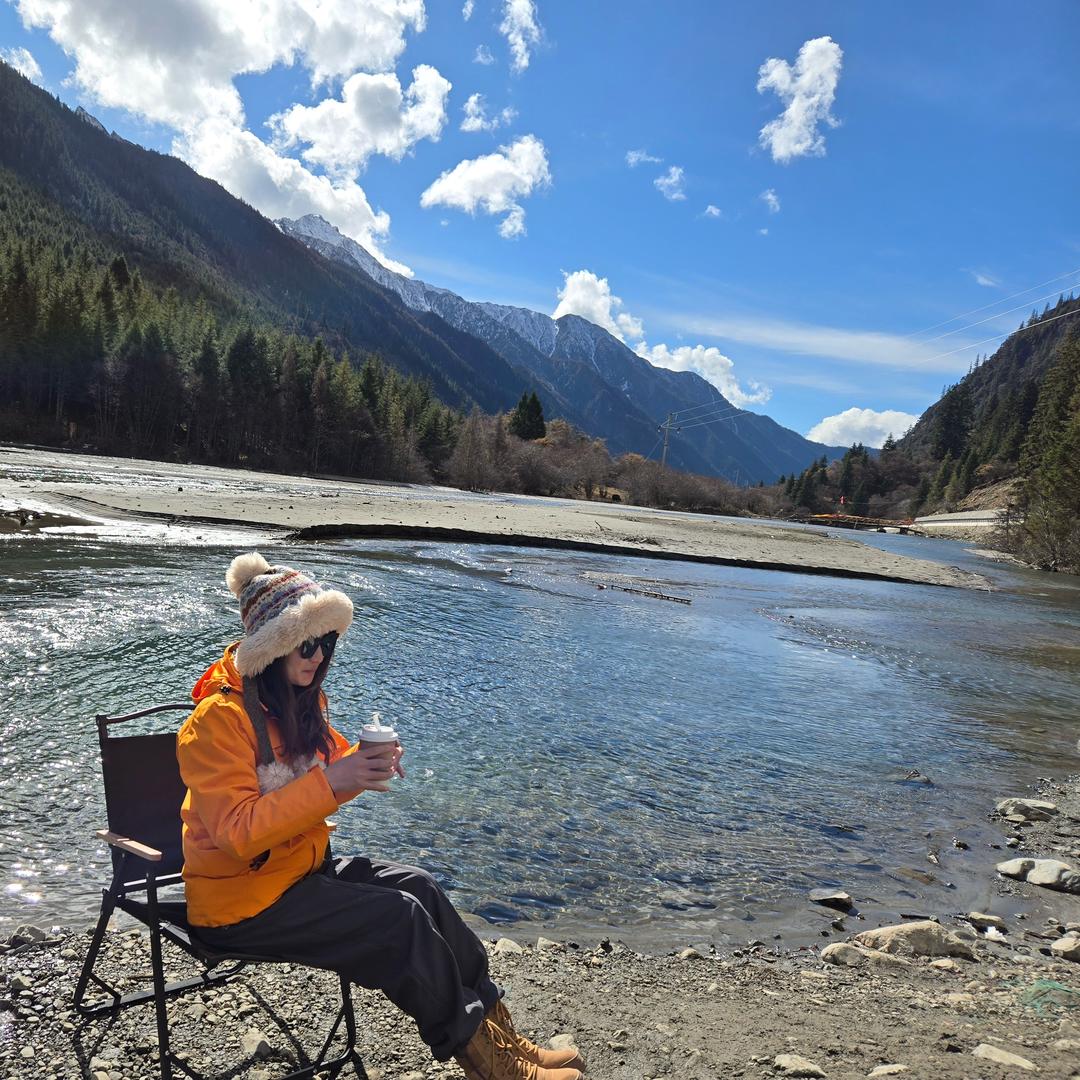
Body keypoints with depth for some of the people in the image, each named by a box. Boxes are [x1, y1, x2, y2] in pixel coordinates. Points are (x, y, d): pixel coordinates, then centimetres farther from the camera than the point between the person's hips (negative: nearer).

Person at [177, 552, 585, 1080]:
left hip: (301, 867, 8)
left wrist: (364, 763, -8)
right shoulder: (217, 719, -23)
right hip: (240, 898, -8)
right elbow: (238, 832, -26)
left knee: (418, 887, -7)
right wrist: (329, 782, -33)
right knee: (401, 920, -17)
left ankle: (493, 1023, 0)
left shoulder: (299, 699, 3)